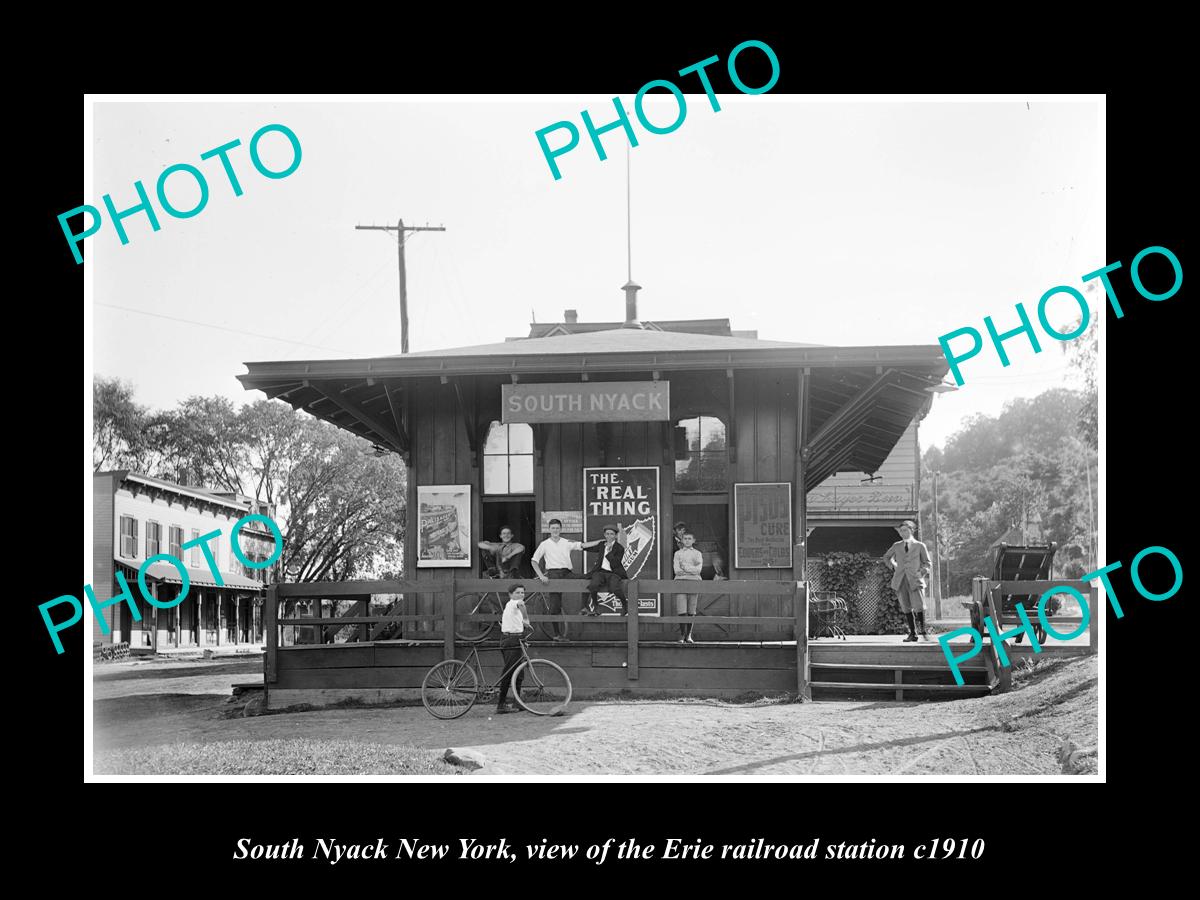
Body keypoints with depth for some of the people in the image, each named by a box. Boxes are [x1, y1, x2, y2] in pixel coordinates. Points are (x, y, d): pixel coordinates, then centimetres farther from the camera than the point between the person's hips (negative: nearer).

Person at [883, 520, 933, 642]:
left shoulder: (920, 546, 7)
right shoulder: (897, 546, 14)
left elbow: (928, 564, 9)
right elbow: (887, 557, 31)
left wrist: (922, 572, -8)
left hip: (915, 580, -3)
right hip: (900, 580, 3)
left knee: (919, 607, -15)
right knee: (906, 608, 2)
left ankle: (922, 631, 1)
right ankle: (912, 634, 9)